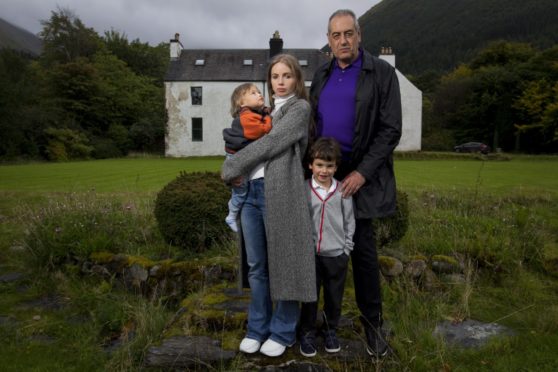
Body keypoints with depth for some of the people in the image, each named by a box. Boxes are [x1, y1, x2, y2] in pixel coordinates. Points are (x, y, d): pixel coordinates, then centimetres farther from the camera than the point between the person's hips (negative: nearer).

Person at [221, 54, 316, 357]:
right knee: (256, 266, 10)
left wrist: (233, 167, -5)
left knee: (283, 263, 3)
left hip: (280, 194, -6)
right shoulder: (266, 110, 23)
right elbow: (241, 139, 18)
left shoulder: (300, 108, 2)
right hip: (251, 192, 6)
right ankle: (257, 328, 24)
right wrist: (235, 169, -3)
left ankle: (283, 332, 18)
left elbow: (271, 144, -10)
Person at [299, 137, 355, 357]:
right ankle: (307, 332, 27)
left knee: (334, 296, 15)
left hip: (336, 254, 1)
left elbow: (349, 221, 3)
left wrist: (346, 249, 1)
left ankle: (330, 329, 35)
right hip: (310, 254, -1)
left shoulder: (343, 191, -4)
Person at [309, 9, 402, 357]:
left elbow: (390, 130, -8)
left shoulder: (382, 73, -4)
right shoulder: (321, 76, 12)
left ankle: (372, 321, 18)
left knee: (363, 250, 2)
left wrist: (362, 172, -16)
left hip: (360, 174, -4)